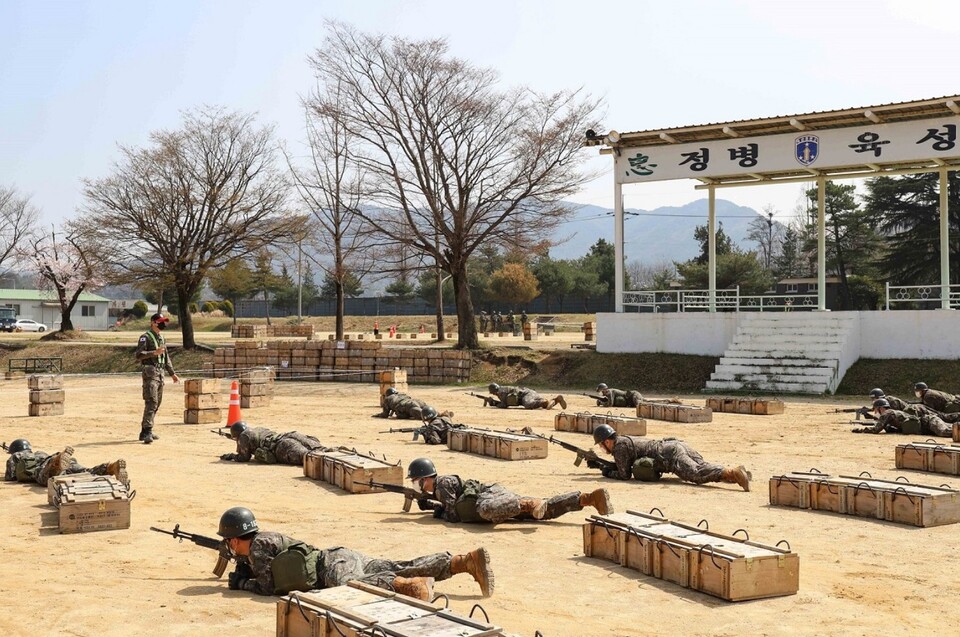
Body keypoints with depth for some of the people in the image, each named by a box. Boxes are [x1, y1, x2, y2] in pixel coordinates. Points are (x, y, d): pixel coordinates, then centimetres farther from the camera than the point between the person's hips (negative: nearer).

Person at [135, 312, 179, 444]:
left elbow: (166, 358, 27)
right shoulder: (146, 337, -7)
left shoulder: (162, 338, 20)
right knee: (151, 402, -17)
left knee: (157, 403, 11)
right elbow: (138, 355, -18)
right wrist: (154, 352, -26)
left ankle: (146, 431, 18)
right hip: (150, 372, -9)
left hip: (160, 373, 9)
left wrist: (172, 373, 26)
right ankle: (147, 431, -21)